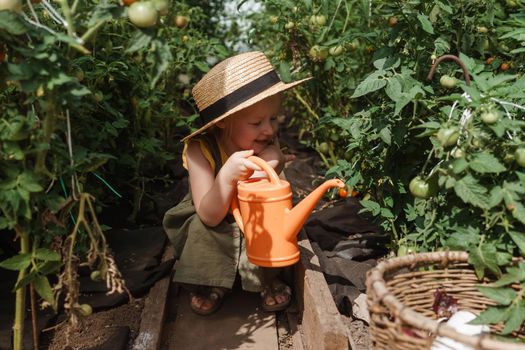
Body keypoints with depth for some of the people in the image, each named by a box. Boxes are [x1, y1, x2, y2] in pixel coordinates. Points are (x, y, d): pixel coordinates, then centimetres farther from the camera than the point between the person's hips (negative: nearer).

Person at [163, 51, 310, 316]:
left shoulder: (269, 145, -21)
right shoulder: (201, 150, -29)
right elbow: (209, 216, -32)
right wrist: (227, 176, -50)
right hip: (213, 232, -1)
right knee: (201, 227, -30)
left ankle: (269, 279, 1)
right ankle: (209, 284, -1)